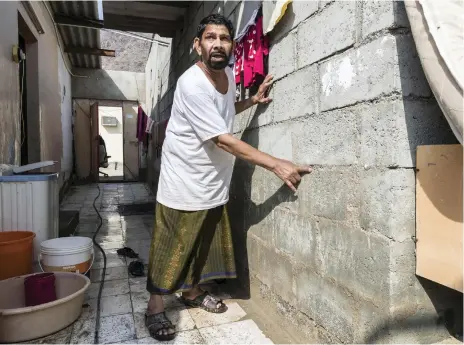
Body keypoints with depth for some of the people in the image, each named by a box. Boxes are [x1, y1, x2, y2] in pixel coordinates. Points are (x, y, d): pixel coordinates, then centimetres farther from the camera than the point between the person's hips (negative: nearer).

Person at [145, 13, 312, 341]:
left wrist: (253, 100, 6)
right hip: (185, 182, -8)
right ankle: (155, 307, 26)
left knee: (206, 243, 19)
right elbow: (223, 139, -28)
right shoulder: (192, 83, -24)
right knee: (172, 247, 6)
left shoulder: (228, 72, 4)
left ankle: (192, 292, 41)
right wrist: (276, 164, -29)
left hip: (214, 181, 8)